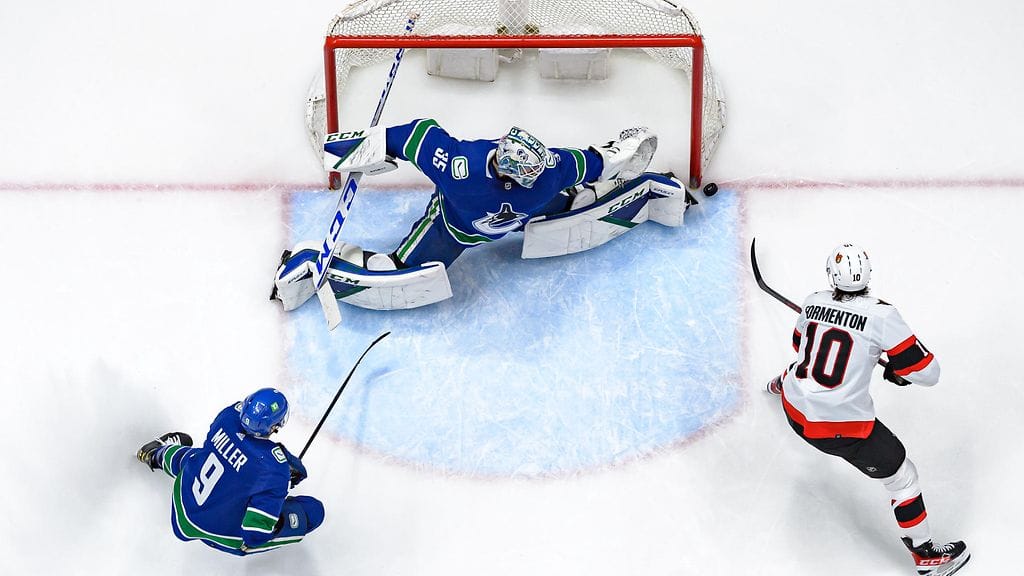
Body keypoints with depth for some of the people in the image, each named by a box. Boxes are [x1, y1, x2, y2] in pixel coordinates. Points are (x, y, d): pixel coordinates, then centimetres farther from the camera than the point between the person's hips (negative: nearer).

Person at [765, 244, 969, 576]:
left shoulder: (813, 302, -3)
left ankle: (781, 386, 76)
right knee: (902, 476, 14)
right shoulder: (882, 315, -19)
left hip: (795, 411, 6)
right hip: (841, 427, -6)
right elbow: (927, 372, -15)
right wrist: (899, 370, 6)